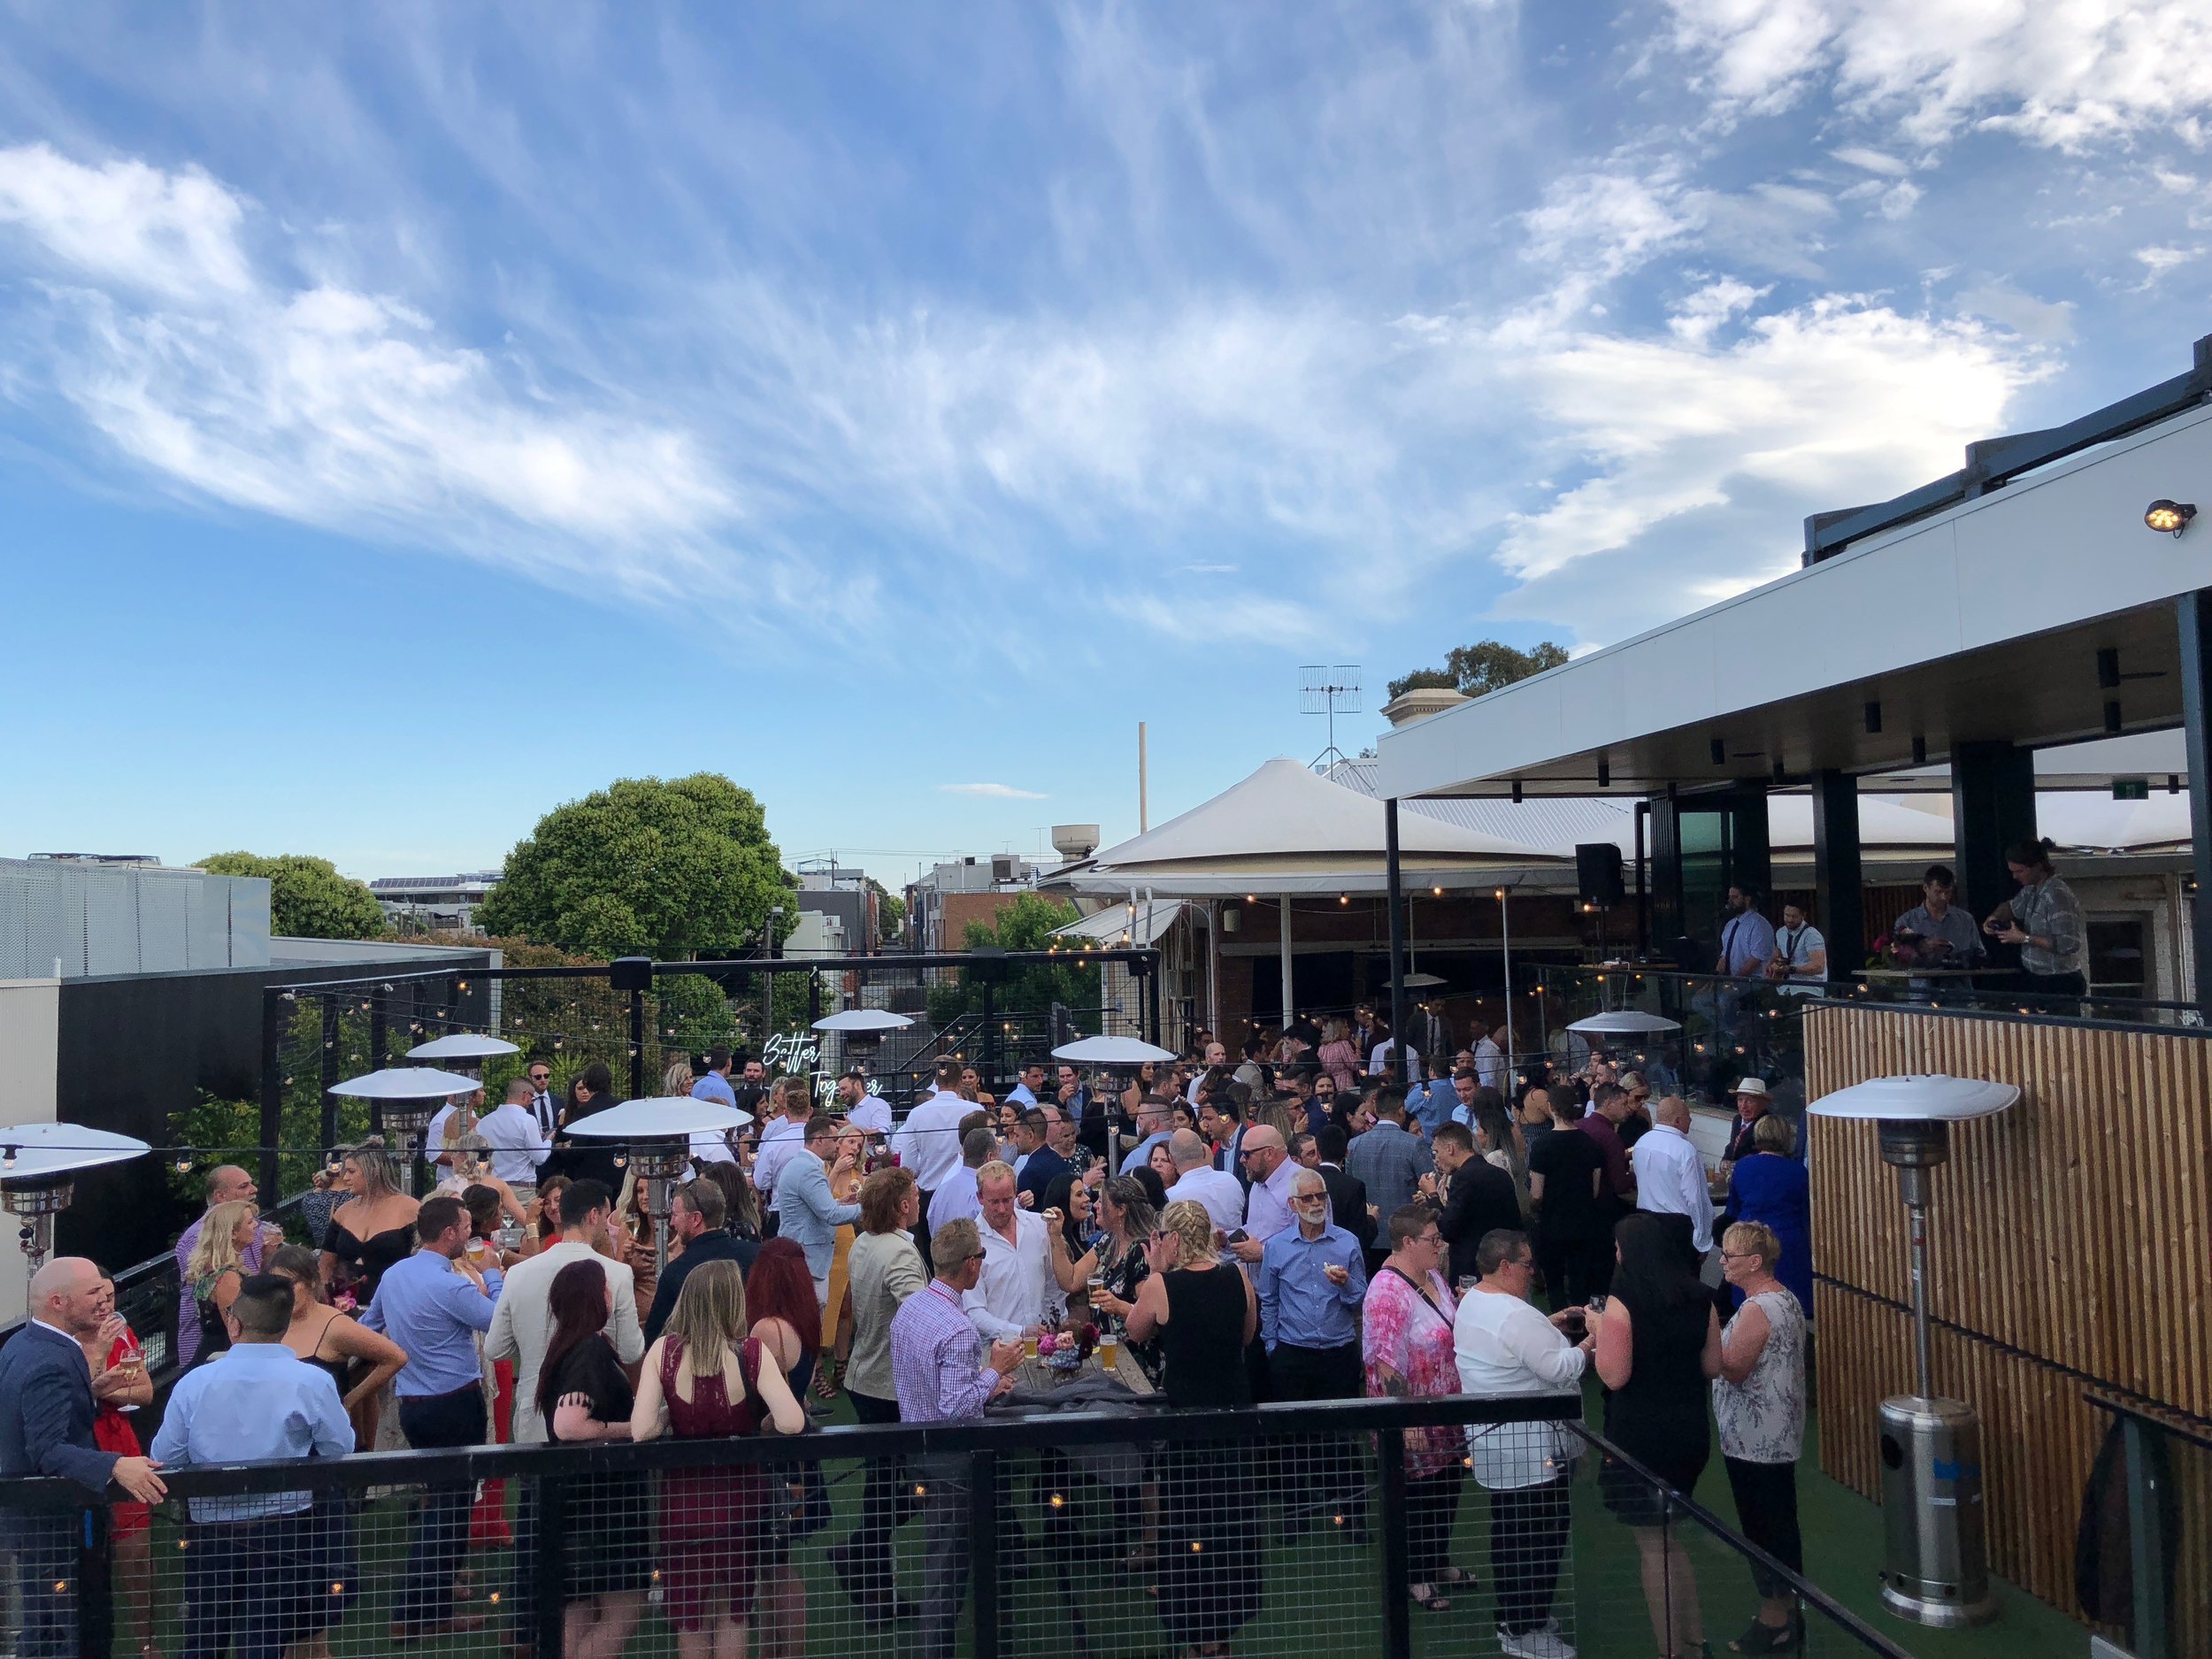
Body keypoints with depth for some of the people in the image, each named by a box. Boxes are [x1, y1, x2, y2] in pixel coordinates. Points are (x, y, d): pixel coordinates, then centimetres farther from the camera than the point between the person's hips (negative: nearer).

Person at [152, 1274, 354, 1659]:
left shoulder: (194, 1382, -9)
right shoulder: (312, 1381, -15)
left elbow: (165, 1459, -1)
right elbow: (341, 1449, -6)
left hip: (208, 1530, 2)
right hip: (284, 1530, -2)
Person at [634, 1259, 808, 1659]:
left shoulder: (662, 1351, -13)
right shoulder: (751, 1353, -16)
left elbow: (640, 1431, -18)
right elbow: (791, 1423, -23)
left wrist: (671, 1421, 2)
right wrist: (761, 1418, -2)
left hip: (683, 1497, 0)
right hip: (738, 1494, 0)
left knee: (689, 1616, 20)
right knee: (732, 1612, 21)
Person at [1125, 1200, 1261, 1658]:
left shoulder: (1160, 1285, -18)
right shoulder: (1238, 1279, -6)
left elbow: (1136, 1333, 1)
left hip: (1186, 1416, -4)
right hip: (1236, 1409, 4)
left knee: (1190, 1523, 11)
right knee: (1233, 1517, 21)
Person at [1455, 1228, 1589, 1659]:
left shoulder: (1471, 1303, 8)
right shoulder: (1516, 1315, -24)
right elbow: (1560, 1369, -22)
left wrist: (1548, 1324, 14)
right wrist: (1590, 1341, -9)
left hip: (1491, 1440, 10)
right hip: (1531, 1449, -10)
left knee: (1508, 1532, 19)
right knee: (1540, 1537, 2)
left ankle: (1512, 1618, 31)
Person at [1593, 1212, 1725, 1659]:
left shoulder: (1622, 1304, -18)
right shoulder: (1699, 1300, -1)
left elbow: (1614, 1376, -20)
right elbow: (1712, 1367, 7)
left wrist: (1598, 1332, -4)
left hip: (1640, 1438, -6)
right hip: (1689, 1433, 6)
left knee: (1655, 1544, 7)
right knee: (1668, 1536, 22)